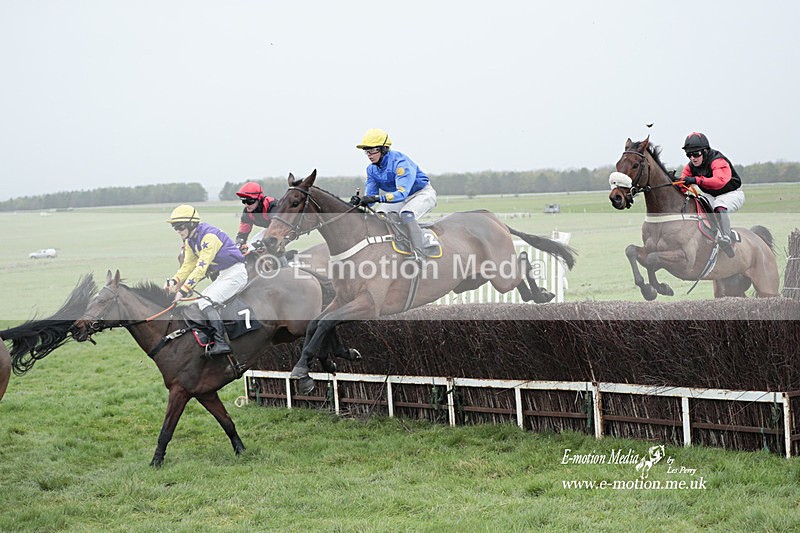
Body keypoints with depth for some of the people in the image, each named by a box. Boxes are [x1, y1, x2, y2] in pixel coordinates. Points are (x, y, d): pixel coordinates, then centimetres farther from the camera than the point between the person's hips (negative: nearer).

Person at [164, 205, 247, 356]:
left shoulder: (209, 236, -21)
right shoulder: (190, 241, 10)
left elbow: (201, 267, -26)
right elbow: (188, 266, 13)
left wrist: (184, 289, -29)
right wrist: (174, 281, -6)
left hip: (235, 274, -11)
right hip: (222, 276, 11)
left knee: (205, 302, -24)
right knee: (201, 301, 13)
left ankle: (221, 342, -33)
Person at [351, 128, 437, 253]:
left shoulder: (400, 162, -29)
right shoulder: (372, 169, -4)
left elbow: (402, 192, -40)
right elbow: (370, 196, -4)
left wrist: (377, 198, -51)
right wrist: (360, 201, -29)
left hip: (423, 193, -8)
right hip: (400, 199, 8)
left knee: (406, 216, -34)